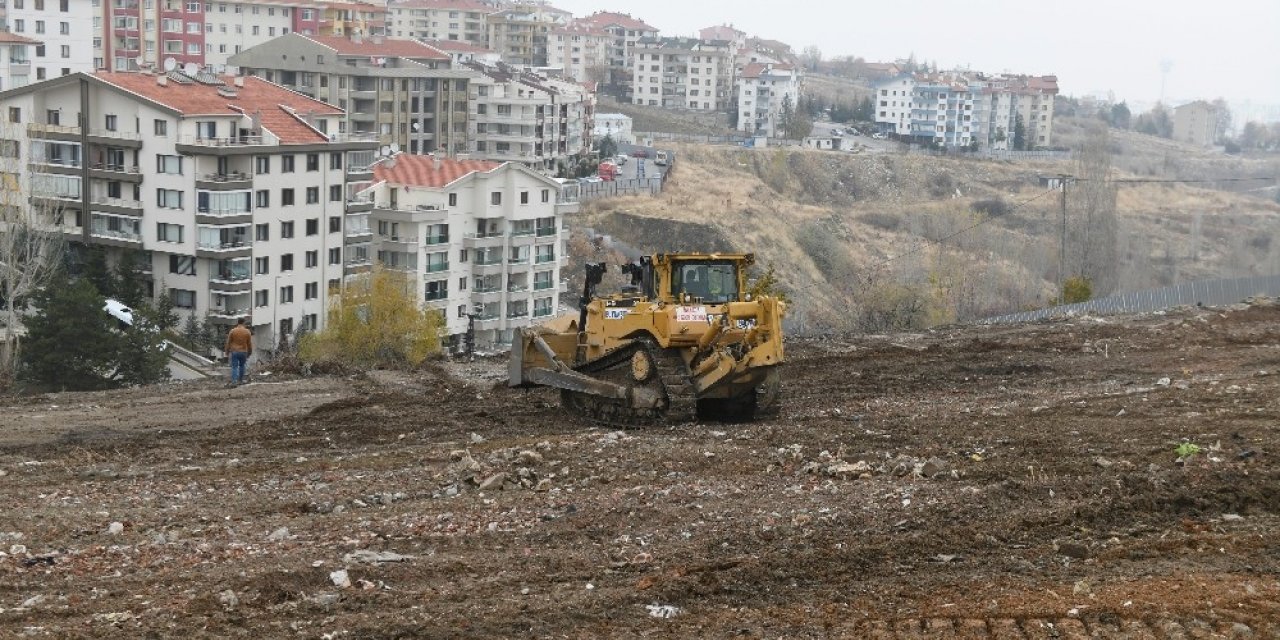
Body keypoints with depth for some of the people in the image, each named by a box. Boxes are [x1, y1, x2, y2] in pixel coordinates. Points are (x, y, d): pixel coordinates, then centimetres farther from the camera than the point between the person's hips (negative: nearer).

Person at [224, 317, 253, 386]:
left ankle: (234, 381, -12)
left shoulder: (232, 331, -5)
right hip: (243, 352, 1)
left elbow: (228, 342, 0)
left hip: (234, 352, -1)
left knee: (234, 367, -1)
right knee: (242, 365, 20)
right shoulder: (247, 332, -3)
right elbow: (249, 344, 4)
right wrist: (249, 352, 16)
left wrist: (227, 351, 11)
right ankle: (240, 379, 26)